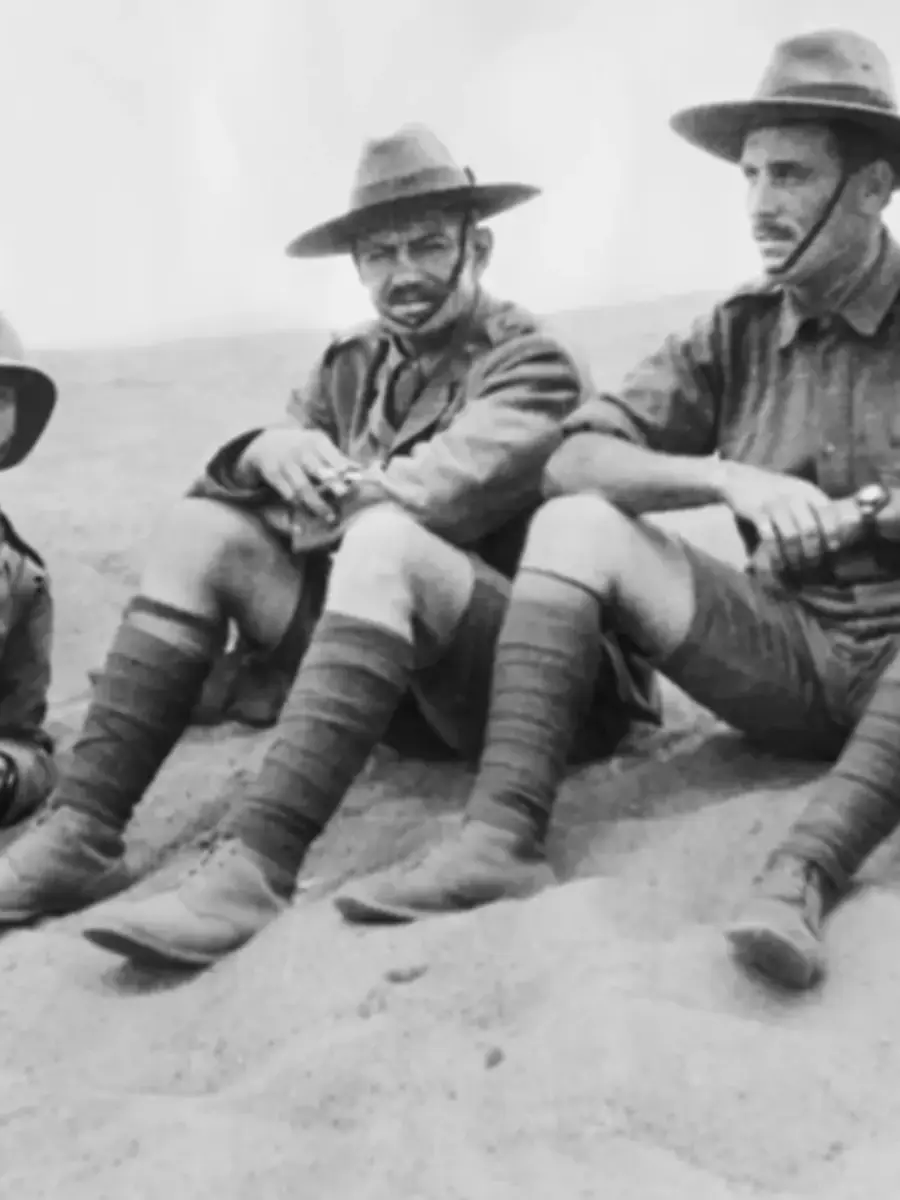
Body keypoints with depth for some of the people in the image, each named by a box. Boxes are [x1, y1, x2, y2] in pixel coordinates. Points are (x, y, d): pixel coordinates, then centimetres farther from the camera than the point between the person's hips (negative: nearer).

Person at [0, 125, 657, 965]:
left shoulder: (531, 364, -6)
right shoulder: (350, 368, 14)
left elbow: (436, 495, -22)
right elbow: (238, 486, 6)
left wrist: (311, 501, -7)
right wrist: (269, 450, -16)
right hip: (396, 685, 6)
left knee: (383, 539, -33)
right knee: (202, 528, -7)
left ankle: (255, 867, -42)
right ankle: (80, 832, -16)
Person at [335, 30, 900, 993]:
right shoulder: (738, 334, 7)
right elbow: (572, 460, -4)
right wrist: (731, 479, -20)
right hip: (788, 652, 3)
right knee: (576, 524, -14)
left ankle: (804, 873, -41)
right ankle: (504, 833, -26)